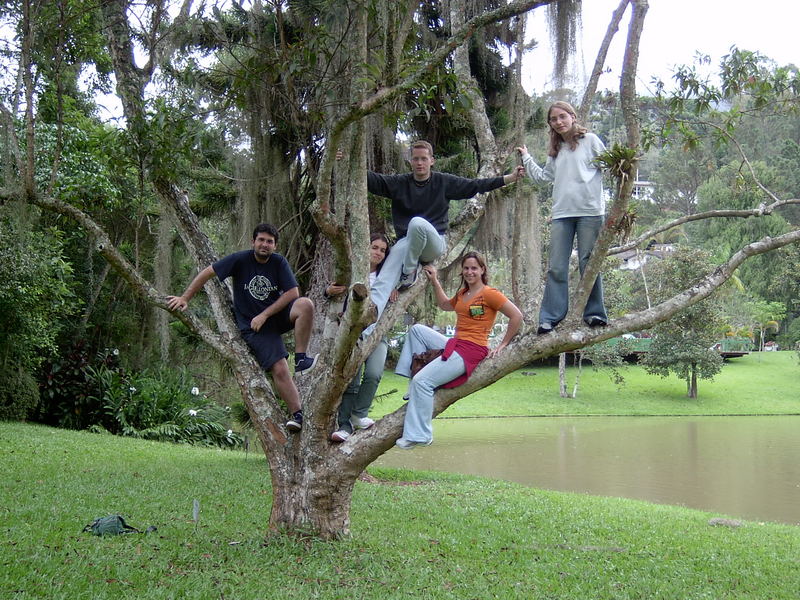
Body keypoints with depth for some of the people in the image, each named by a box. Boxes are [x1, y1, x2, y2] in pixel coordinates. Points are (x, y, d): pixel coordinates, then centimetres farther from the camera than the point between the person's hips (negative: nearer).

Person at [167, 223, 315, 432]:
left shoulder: (279, 262, -3)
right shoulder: (240, 260, -8)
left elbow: (292, 292, -10)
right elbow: (207, 273, -1)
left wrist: (264, 315, -16)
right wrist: (185, 298, -4)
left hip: (278, 314, 2)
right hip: (252, 326, -2)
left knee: (306, 305, -29)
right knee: (279, 370, -17)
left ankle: (301, 358, -22)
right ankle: (297, 415, -10)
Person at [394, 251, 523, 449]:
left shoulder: (489, 294, -10)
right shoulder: (463, 293, 17)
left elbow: (517, 316, -14)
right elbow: (445, 305, 36)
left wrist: (502, 345, -10)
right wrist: (434, 281, 27)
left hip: (471, 351, -9)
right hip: (454, 344, 9)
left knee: (423, 381, -20)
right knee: (417, 329, 10)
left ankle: (419, 435, -15)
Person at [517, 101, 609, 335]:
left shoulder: (590, 140, 5)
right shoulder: (555, 150, 21)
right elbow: (543, 176, 27)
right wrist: (526, 157, 31)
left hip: (589, 211, -4)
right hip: (562, 213, 5)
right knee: (556, 268, -1)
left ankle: (594, 313, 8)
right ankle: (550, 317, 0)